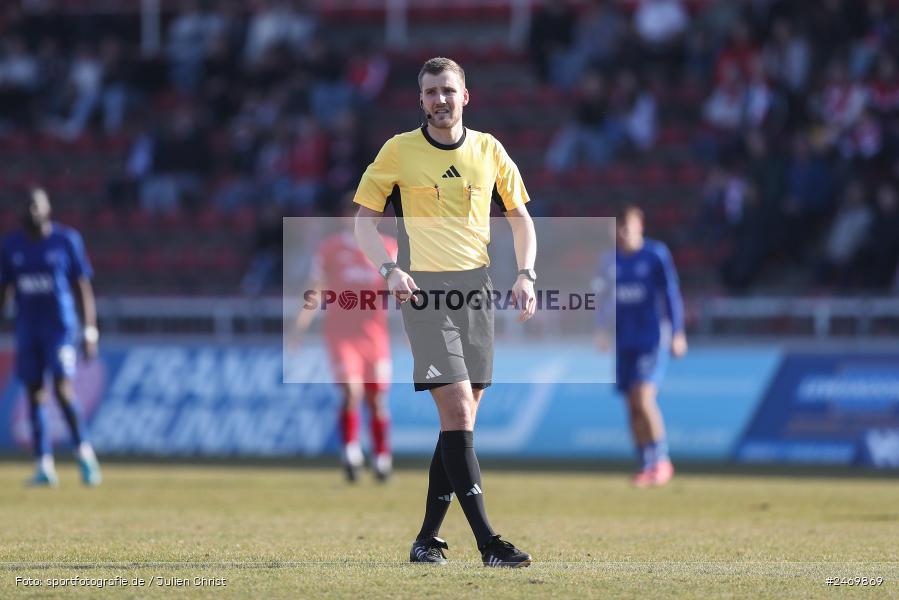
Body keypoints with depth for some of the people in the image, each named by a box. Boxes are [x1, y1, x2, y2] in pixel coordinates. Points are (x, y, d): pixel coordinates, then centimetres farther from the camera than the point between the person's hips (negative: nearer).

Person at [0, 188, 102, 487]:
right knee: (35, 392, 2)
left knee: (62, 388, -17)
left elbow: (83, 288, -2)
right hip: (27, 328, 4)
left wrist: (90, 332, -6)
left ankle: (84, 451, -2)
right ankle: (44, 466, 4)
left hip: (61, 325, -4)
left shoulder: (66, 240, -3)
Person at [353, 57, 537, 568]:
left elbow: (520, 217, 16)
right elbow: (364, 217, 5)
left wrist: (526, 274, 1)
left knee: (461, 419, 5)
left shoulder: (488, 150, 9)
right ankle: (488, 541, -18)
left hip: (477, 290, 4)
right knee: (458, 414, -14)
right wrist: (390, 268, -12)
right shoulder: (399, 151, 1)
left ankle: (428, 539, 15)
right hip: (424, 290, -4)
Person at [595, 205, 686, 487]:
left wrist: (677, 333, -5)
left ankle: (662, 460, -6)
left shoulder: (656, 255, -4)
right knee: (633, 405, 4)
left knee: (644, 398, -18)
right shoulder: (610, 261, 8)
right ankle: (646, 466, 11)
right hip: (624, 342, 5)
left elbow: (671, 294, -3)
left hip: (652, 339, -5)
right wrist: (602, 331, 7)